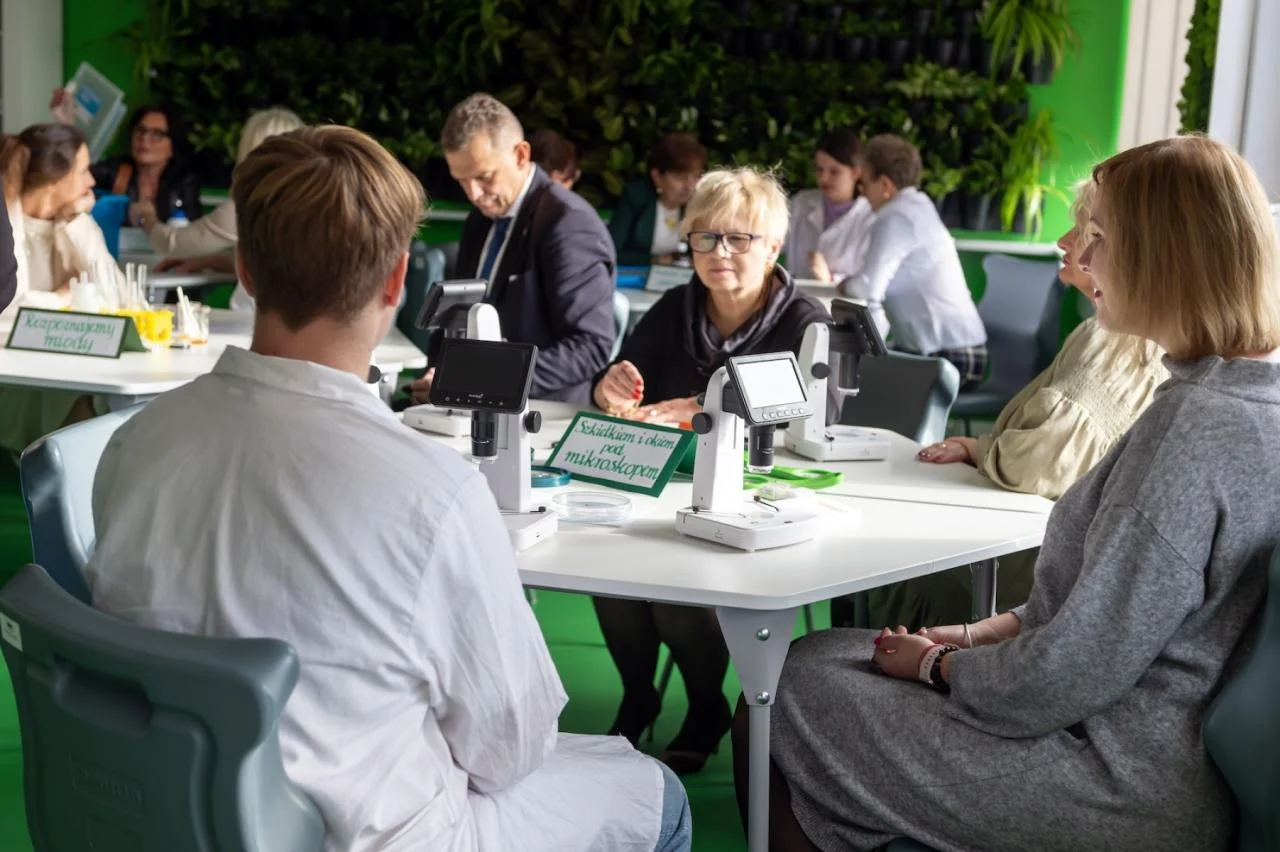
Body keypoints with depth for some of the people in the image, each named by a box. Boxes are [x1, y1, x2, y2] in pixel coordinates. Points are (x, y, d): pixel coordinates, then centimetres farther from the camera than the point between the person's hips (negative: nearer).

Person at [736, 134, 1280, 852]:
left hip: (1122, 793, -10)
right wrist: (986, 634, 8)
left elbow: (1066, 678, -25)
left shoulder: (1195, 428, -26)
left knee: (800, 687, 1)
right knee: (830, 651, 14)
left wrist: (938, 665, -7)